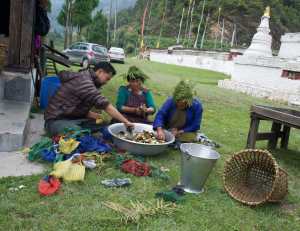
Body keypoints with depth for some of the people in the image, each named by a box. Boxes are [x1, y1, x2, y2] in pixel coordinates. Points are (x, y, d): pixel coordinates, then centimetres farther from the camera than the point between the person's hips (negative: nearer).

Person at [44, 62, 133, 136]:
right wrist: (125, 121, -24)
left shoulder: (87, 79, 12)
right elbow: (104, 104, -26)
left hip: (72, 118, 9)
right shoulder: (84, 81, -20)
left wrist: (90, 114, -5)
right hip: (56, 120, -9)